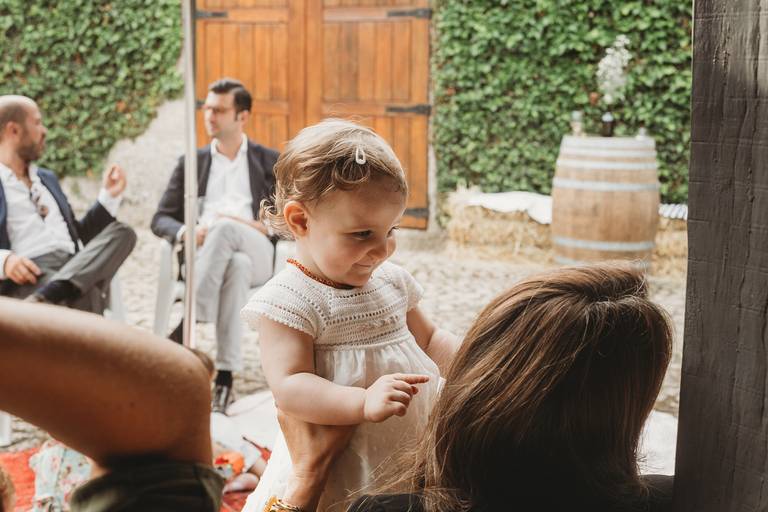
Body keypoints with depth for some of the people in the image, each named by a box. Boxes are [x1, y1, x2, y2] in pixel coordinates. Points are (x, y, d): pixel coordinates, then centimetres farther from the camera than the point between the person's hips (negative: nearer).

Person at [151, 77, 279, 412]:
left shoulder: (270, 162, 19)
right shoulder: (191, 162, 23)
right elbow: (160, 219, 15)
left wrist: (260, 226, -11)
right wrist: (186, 232, -9)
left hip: (257, 253, -1)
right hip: (203, 253, 1)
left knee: (225, 229, -38)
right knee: (237, 265, -39)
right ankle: (225, 376, -46)